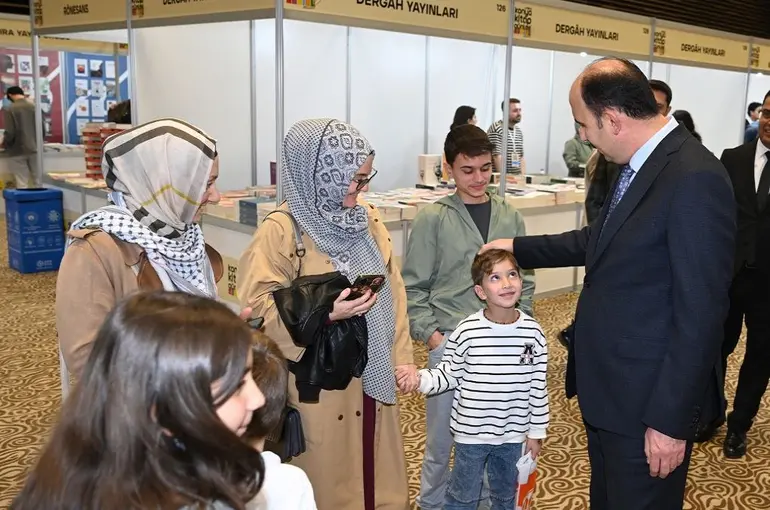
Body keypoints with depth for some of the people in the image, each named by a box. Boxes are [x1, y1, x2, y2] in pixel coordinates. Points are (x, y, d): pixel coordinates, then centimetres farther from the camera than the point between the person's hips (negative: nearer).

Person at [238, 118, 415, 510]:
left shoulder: (369, 220, 5)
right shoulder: (280, 231, -16)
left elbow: (392, 289, 9)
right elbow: (256, 308, -17)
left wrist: (402, 356, 4)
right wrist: (323, 314, -27)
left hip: (372, 375, 6)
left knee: (378, 474, 18)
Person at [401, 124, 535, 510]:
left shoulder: (510, 217, 6)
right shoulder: (432, 220, -4)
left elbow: (525, 279, 11)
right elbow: (413, 286, -3)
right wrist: (429, 334, -10)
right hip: (449, 343, -3)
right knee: (441, 437, 9)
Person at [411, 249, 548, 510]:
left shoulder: (532, 332, -9)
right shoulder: (467, 332, -16)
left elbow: (538, 387, -1)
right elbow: (448, 375, -7)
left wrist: (536, 432, 4)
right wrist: (419, 377, -26)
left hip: (513, 434, 3)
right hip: (471, 433, -2)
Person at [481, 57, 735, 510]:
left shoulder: (695, 179, -24)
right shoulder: (640, 165, 4)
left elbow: (700, 312, -24)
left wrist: (670, 419, -20)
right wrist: (519, 248, 22)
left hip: (647, 400, -8)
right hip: (608, 389, 9)